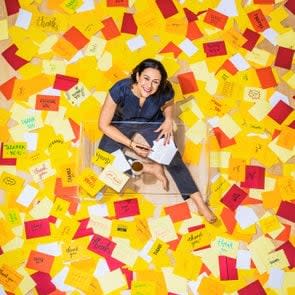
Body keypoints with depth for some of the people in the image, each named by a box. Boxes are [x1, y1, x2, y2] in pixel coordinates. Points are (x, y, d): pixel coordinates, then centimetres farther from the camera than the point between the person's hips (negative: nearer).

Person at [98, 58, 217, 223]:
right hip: (123, 123, 0)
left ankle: (200, 204, -10)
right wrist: (132, 144, -27)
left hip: (153, 123, 0)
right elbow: (104, 125, -24)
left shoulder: (165, 91, -29)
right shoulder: (120, 90, -35)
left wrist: (169, 120, -20)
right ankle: (150, 168, -5)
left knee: (173, 158, -15)